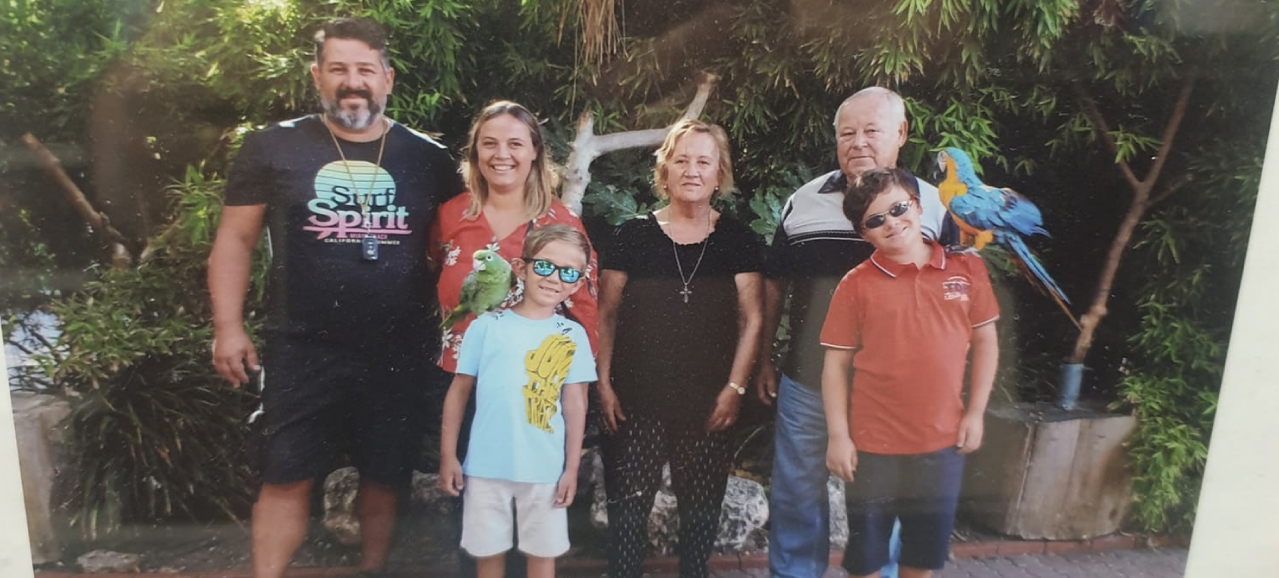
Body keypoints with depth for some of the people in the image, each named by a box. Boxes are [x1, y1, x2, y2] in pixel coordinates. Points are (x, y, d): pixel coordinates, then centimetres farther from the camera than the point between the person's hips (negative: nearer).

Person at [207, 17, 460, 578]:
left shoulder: (428, 158, 3)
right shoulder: (274, 147, 1)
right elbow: (235, 239, 5)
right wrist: (228, 327, -2)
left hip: (398, 354, 2)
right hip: (302, 351, -1)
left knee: (384, 477, 14)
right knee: (287, 478, 4)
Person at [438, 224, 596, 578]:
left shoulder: (572, 336, -1)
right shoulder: (486, 326, -3)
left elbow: (575, 404, 1)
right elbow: (459, 391, 1)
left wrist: (572, 468, -1)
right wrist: (448, 456, 0)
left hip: (545, 470, 1)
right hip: (486, 467, 0)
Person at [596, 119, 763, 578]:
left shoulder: (738, 241, 2)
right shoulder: (633, 236, 0)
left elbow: (750, 320, 3)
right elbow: (606, 315, 3)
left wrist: (734, 387, -3)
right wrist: (603, 383, -1)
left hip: (707, 402, 1)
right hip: (636, 399, 0)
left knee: (702, 502, 10)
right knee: (628, 501, 3)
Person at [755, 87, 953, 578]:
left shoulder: (933, 205, -2)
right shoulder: (804, 201, 1)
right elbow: (775, 284, 8)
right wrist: (765, 359, 9)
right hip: (806, 381, 1)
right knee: (796, 493, 14)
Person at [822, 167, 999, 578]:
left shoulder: (967, 268, 0)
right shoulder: (856, 284, -8)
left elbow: (984, 341, 7)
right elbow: (836, 362, -6)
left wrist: (975, 412, 2)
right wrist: (838, 435, -9)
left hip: (943, 441, 2)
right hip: (874, 445, -2)